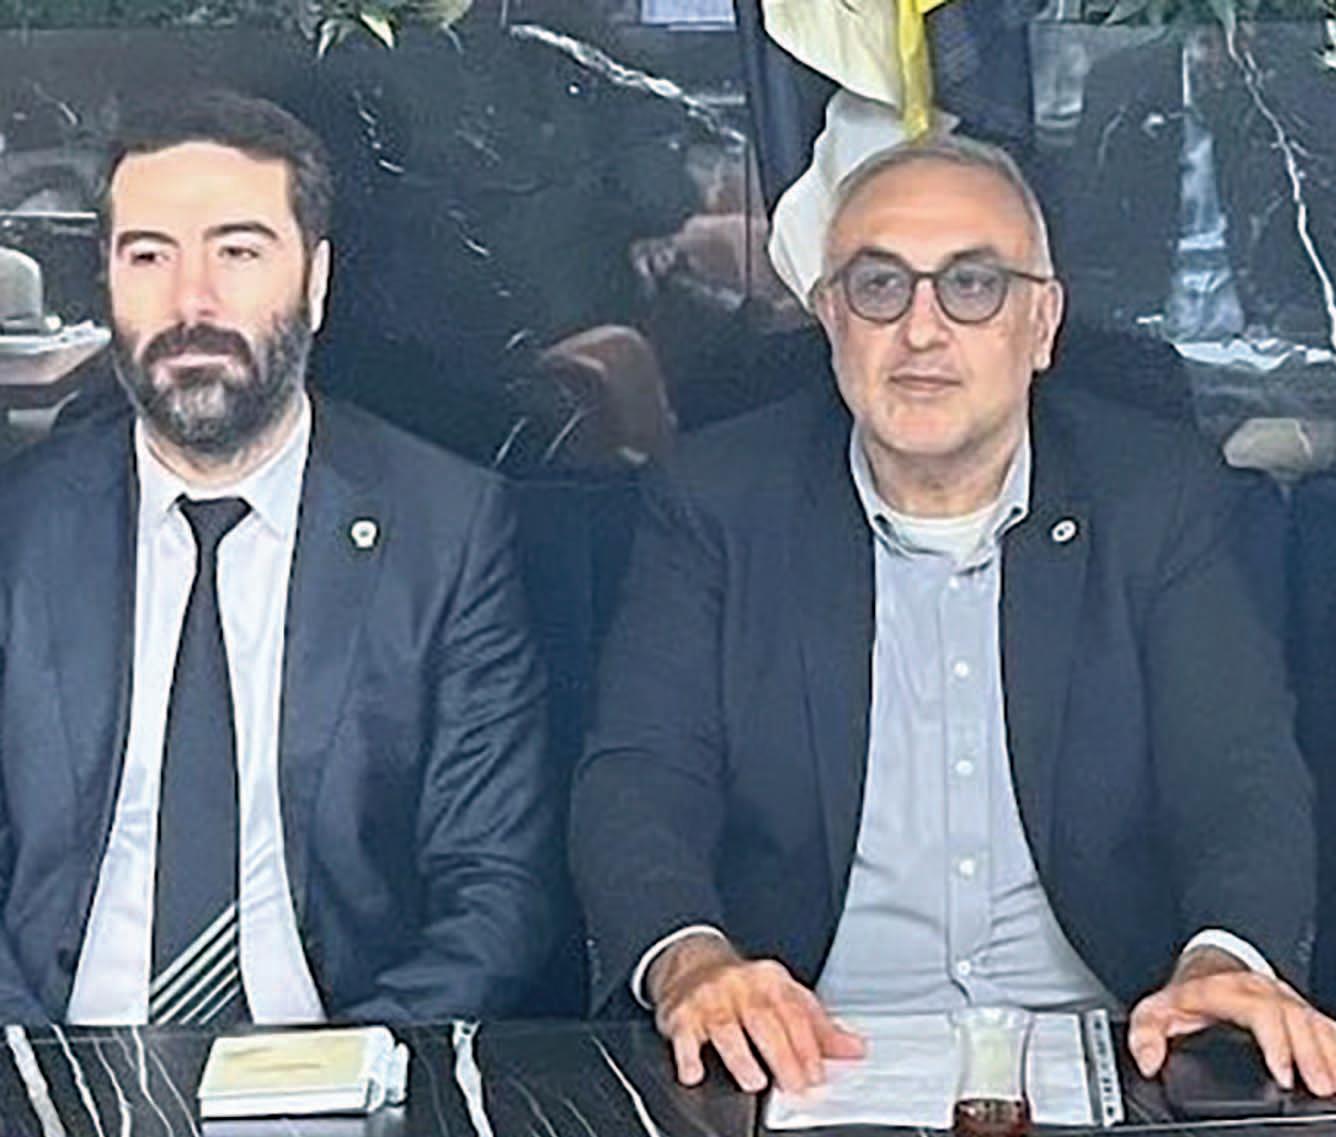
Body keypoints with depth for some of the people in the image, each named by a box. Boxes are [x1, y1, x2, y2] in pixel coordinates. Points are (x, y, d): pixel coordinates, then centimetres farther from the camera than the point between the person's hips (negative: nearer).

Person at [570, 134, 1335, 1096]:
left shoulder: (1160, 497, 8)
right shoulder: (721, 500, 7)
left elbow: (1243, 778, -1)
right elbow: (640, 778, -2)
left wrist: (1227, 962, -24)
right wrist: (692, 963, -24)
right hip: (804, 1055, -1)